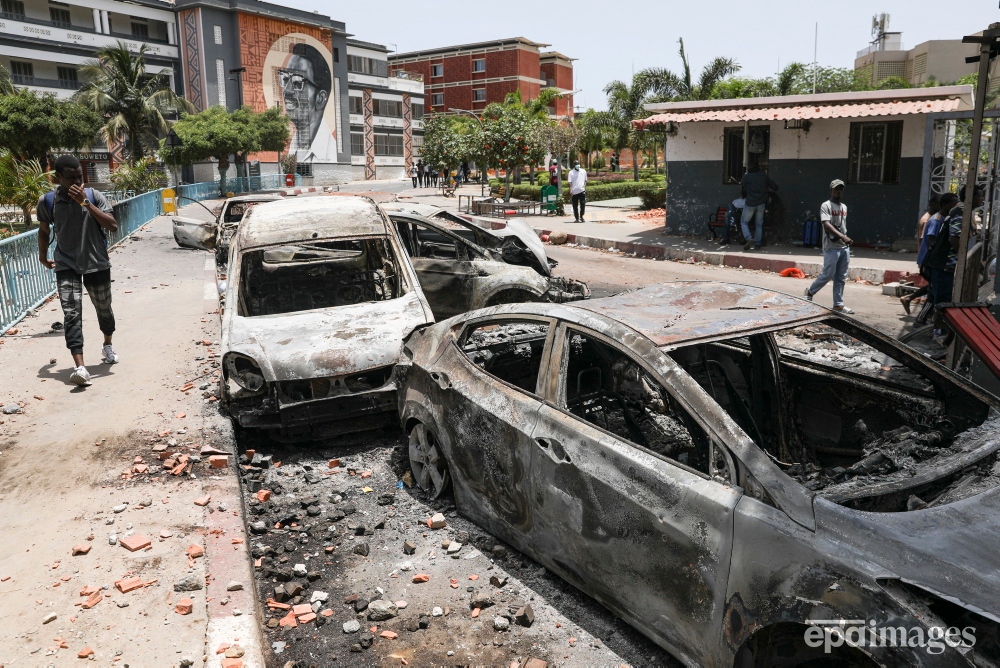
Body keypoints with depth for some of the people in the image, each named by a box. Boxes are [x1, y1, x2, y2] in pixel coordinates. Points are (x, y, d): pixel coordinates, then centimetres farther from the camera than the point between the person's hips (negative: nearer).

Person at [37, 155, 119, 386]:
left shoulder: (93, 195, -7)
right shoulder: (47, 202, -3)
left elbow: (112, 225, -17)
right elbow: (44, 230, 14)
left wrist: (85, 203, -22)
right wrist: (43, 256, 24)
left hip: (97, 264, 1)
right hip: (66, 266, 0)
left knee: (104, 309, 16)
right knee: (71, 313, -15)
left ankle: (108, 345, 45)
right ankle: (79, 366, -23)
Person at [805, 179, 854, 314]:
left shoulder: (844, 207, 16)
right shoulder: (826, 206, -9)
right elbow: (827, 225, -22)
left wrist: (846, 240, 18)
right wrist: (842, 236, -33)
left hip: (844, 247, 7)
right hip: (831, 247, -7)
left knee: (841, 277, 6)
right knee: (828, 275, -5)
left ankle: (838, 304, 10)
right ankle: (810, 291, 18)